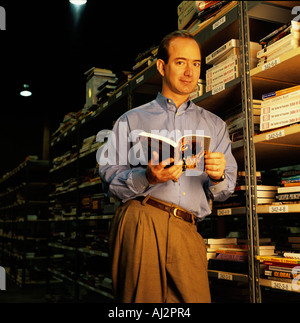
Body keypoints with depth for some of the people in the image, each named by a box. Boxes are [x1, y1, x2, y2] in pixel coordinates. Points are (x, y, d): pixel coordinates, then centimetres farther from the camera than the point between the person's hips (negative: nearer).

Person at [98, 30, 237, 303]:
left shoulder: (214, 125, 22)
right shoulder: (132, 120, 14)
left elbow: (225, 191, 17)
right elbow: (110, 175, 5)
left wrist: (217, 177, -6)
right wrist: (148, 178, -13)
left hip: (187, 232, 2)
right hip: (140, 222, -2)